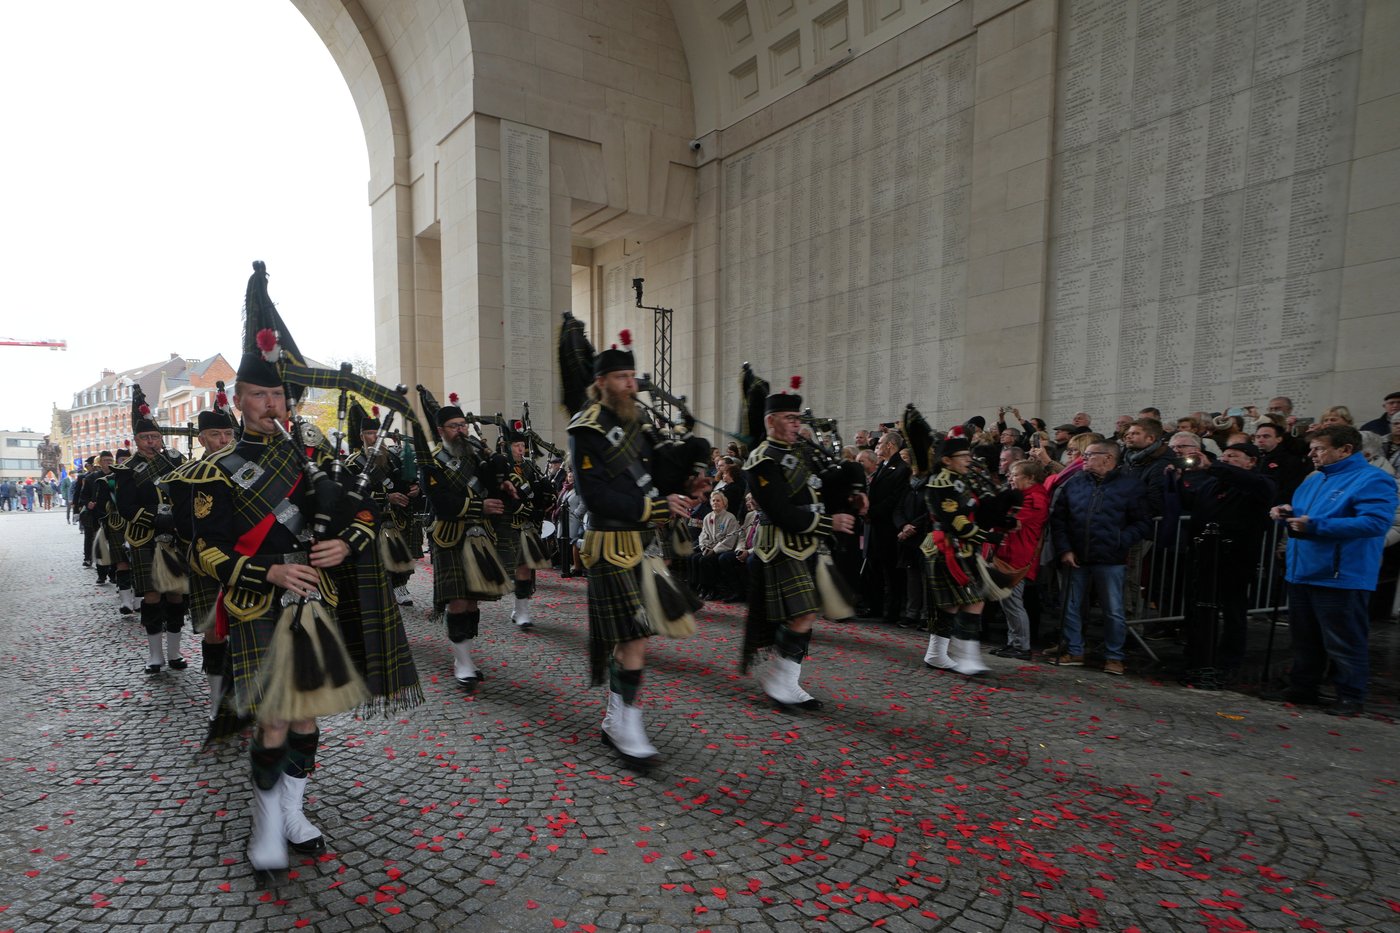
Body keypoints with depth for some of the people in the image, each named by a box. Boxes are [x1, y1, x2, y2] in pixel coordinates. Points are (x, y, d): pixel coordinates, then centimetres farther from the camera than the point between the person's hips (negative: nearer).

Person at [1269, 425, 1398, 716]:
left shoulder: (1372, 480, -11)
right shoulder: (1314, 480, 16)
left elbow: (1376, 522, -25)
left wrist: (1315, 526, -28)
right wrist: (1290, 514, 4)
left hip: (1341, 577, -8)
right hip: (1302, 572, 9)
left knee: (1344, 642, 1)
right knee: (1304, 637, 17)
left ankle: (1352, 697, 14)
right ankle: (1303, 687, 28)